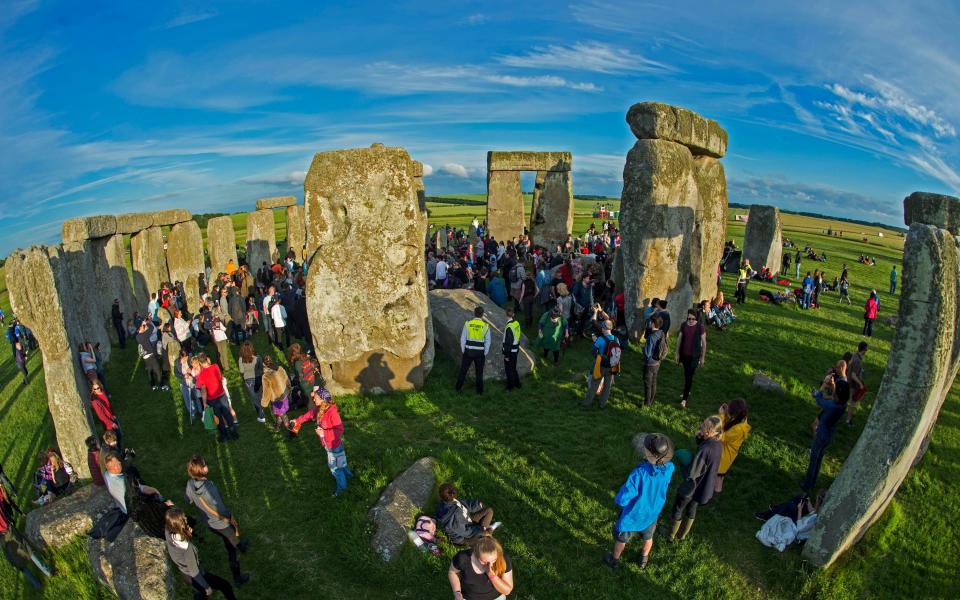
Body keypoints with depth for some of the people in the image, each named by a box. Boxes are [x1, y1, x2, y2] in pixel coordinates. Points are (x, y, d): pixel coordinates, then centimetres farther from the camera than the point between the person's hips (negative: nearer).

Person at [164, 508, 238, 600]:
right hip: (198, 577, -7)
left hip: (187, 575, 7)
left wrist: (187, 533, -17)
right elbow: (194, 572, -26)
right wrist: (207, 587, -12)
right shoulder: (186, 548, -40)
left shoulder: (168, 533, -22)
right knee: (226, 586, 13)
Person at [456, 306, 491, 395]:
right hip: (480, 352, -1)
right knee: (479, 372, 14)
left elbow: (463, 339, -2)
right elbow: (487, 342, -3)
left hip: (468, 351, 1)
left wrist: (463, 350, 9)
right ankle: (479, 390, 23)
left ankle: (458, 387, 26)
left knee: (463, 370, 16)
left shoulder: (467, 324, -6)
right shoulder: (486, 326, -7)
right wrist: (485, 353, 7)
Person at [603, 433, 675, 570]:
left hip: (632, 514, -4)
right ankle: (644, 559, 60)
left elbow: (622, 500, -36)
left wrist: (623, 489, -14)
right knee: (648, 537, 34)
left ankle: (614, 560, 52)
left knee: (621, 538, 27)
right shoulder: (670, 468, -27)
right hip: (652, 513, 4)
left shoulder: (639, 473, -42)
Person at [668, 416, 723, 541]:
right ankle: (682, 535, 47)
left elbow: (690, 474, -32)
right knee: (692, 509, 27)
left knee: (678, 510, 18)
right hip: (705, 487, 7)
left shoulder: (704, 449, -36)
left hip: (692, 487, -7)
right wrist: (700, 439, -12)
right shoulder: (719, 445, -12)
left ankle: (672, 535, 39)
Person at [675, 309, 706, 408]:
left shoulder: (700, 327, -13)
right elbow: (679, 339, 8)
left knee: (689, 377, -4)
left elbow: (704, 342, -7)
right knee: (686, 375, 18)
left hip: (694, 356, -4)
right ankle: (687, 392, 38)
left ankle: (685, 399, 1)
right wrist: (677, 353, 8)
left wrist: (702, 357, -5)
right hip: (684, 354, 4)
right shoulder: (683, 325, -1)